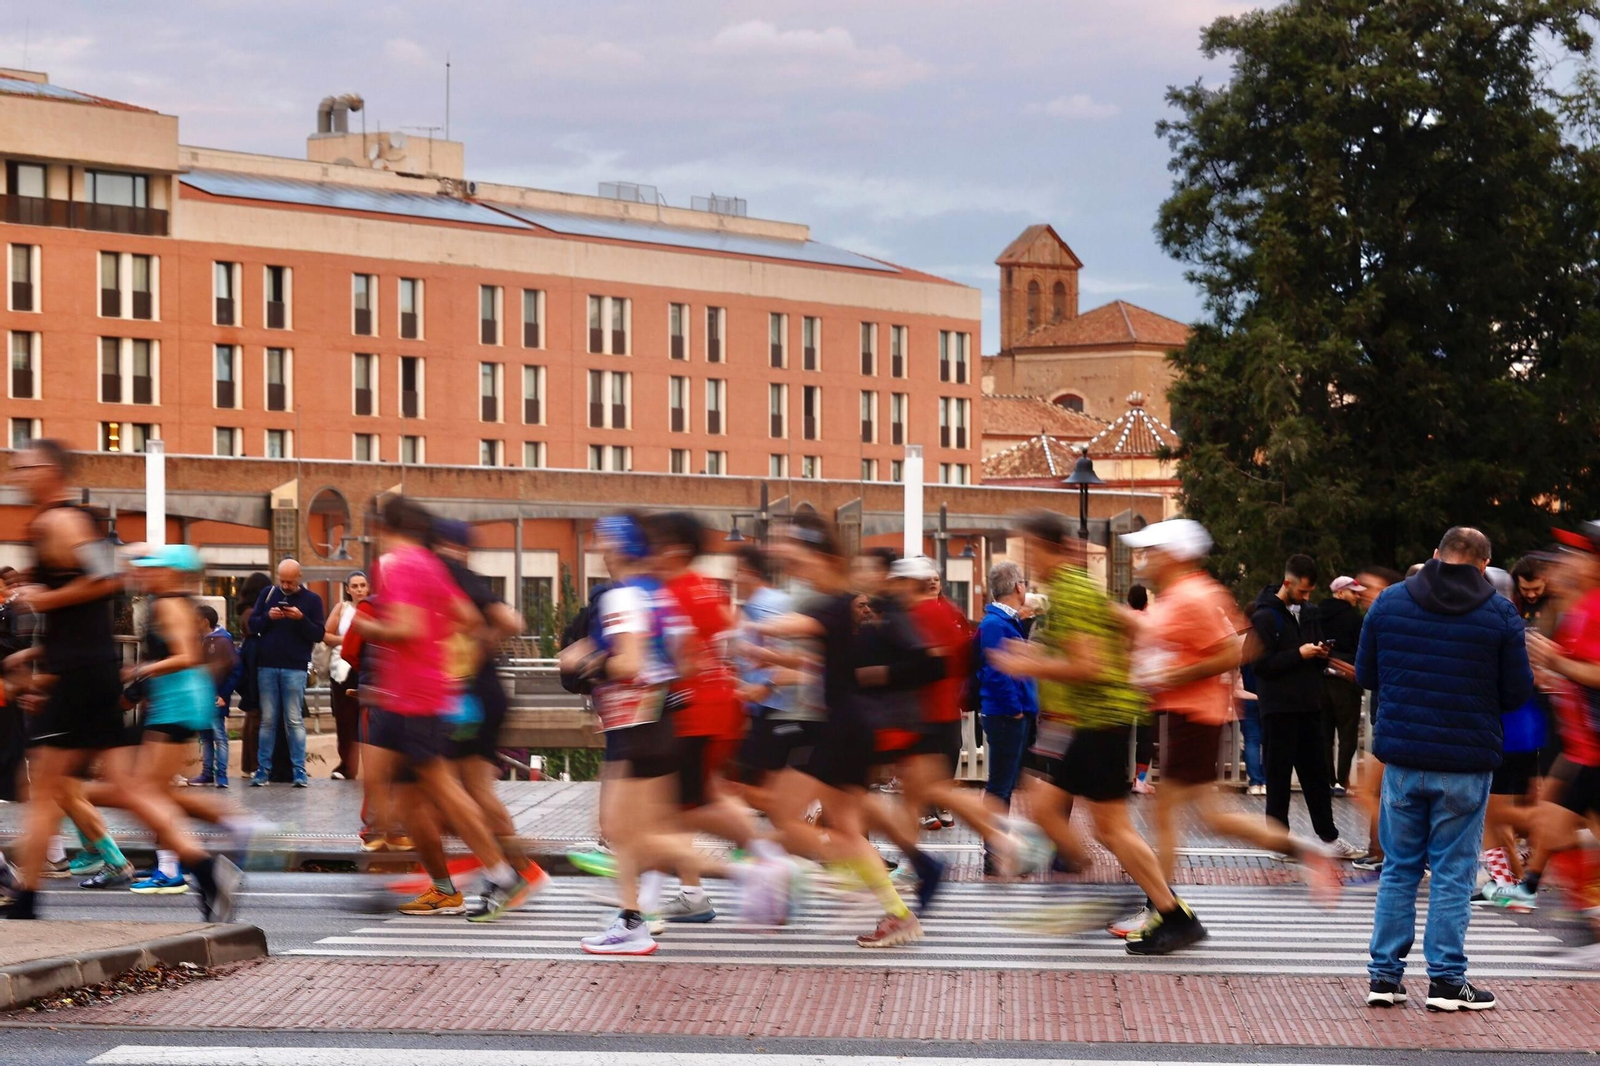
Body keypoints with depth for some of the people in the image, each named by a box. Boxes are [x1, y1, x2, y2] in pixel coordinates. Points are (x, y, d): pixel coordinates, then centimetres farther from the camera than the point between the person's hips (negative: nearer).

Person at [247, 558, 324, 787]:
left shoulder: (312, 600, 2)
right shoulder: (268, 594, 9)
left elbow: (319, 634, -2)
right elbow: (252, 624, 8)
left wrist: (301, 619, -18)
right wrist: (268, 617, -12)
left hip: (295, 668, -2)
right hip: (266, 665, 2)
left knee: (295, 720, -2)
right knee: (268, 720, 5)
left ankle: (299, 770, 0)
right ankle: (263, 769, 8)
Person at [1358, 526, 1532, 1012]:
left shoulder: (1389, 602, 1)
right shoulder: (1500, 614, -6)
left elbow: (1365, 674, 9)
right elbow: (1518, 692, -2)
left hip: (1402, 759, 2)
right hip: (1466, 764, -2)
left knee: (1398, 868, 11)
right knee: (1453, 872, 5)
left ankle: (1384, 976, 12)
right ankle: (1447, 981, 7)